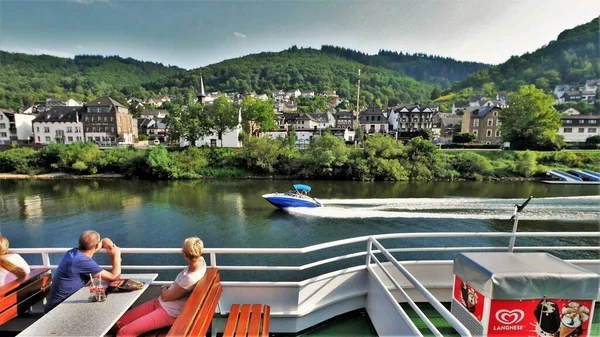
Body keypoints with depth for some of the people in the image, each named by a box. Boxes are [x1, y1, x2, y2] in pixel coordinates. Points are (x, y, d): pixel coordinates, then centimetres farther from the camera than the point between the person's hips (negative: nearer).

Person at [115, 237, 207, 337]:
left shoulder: (191, 278, -35)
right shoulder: (200, 260, -9)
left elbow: (166, 296, -15)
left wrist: (163, 288, 5)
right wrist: (169, 286, 4)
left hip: (169, 312, -9)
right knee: (119, 323, 10)